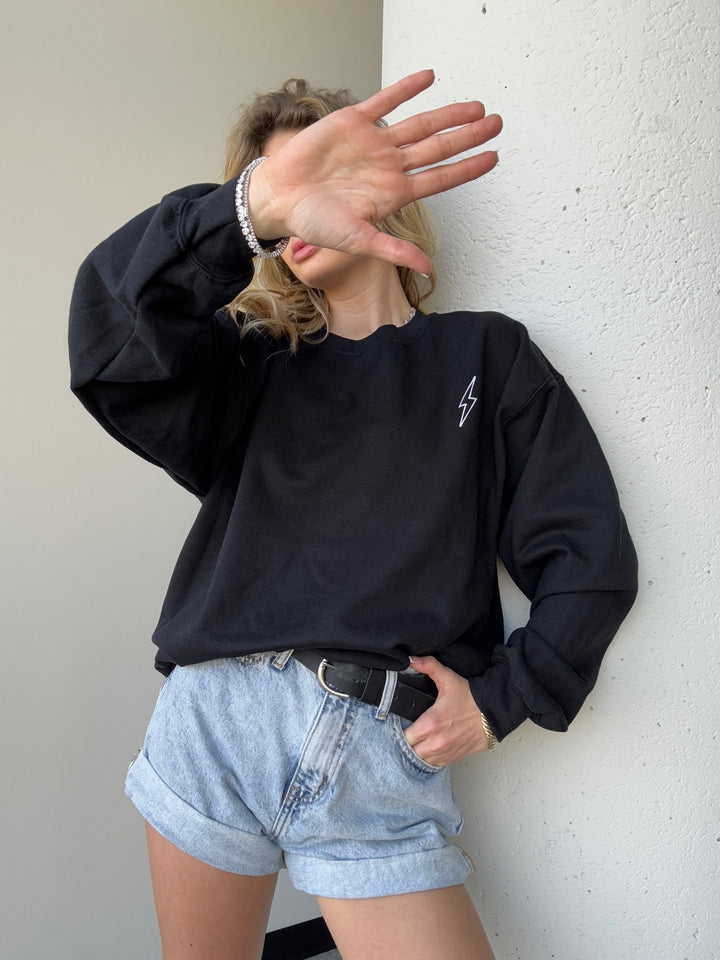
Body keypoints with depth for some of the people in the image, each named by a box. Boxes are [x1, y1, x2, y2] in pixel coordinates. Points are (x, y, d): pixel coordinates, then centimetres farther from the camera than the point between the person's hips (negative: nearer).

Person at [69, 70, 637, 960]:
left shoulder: (485, 354, 8)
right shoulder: (251, 367, 11)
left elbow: (589, 558, 4)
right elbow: (112, 330, -12)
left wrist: (499, 699, -4)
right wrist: (255, 203, -28)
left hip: (381, 753, -2)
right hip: (211, 720, 2)